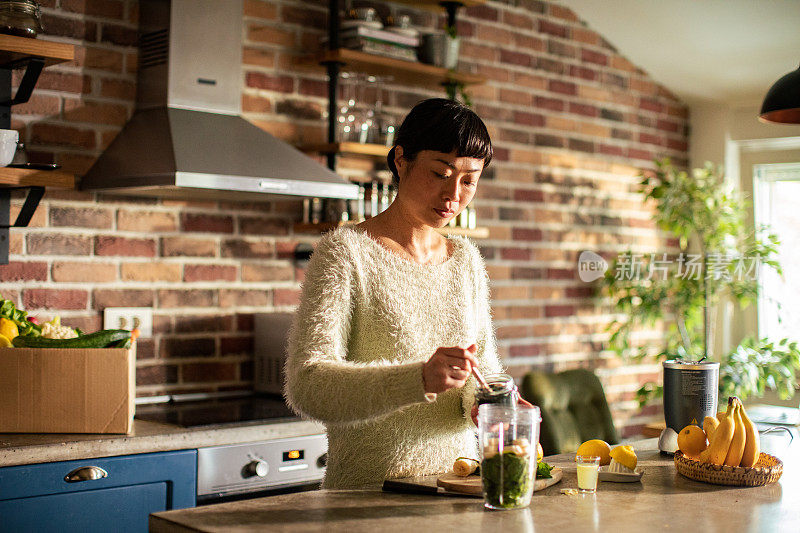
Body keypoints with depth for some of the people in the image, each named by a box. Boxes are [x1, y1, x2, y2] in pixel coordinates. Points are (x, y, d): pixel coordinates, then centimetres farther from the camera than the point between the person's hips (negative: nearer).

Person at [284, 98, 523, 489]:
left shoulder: (466, 259, 12)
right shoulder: (345, 252, -7)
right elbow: (305, 385, -17)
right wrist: (419, 379, -30)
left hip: (458, 488, 5)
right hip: (368, 495, -5)